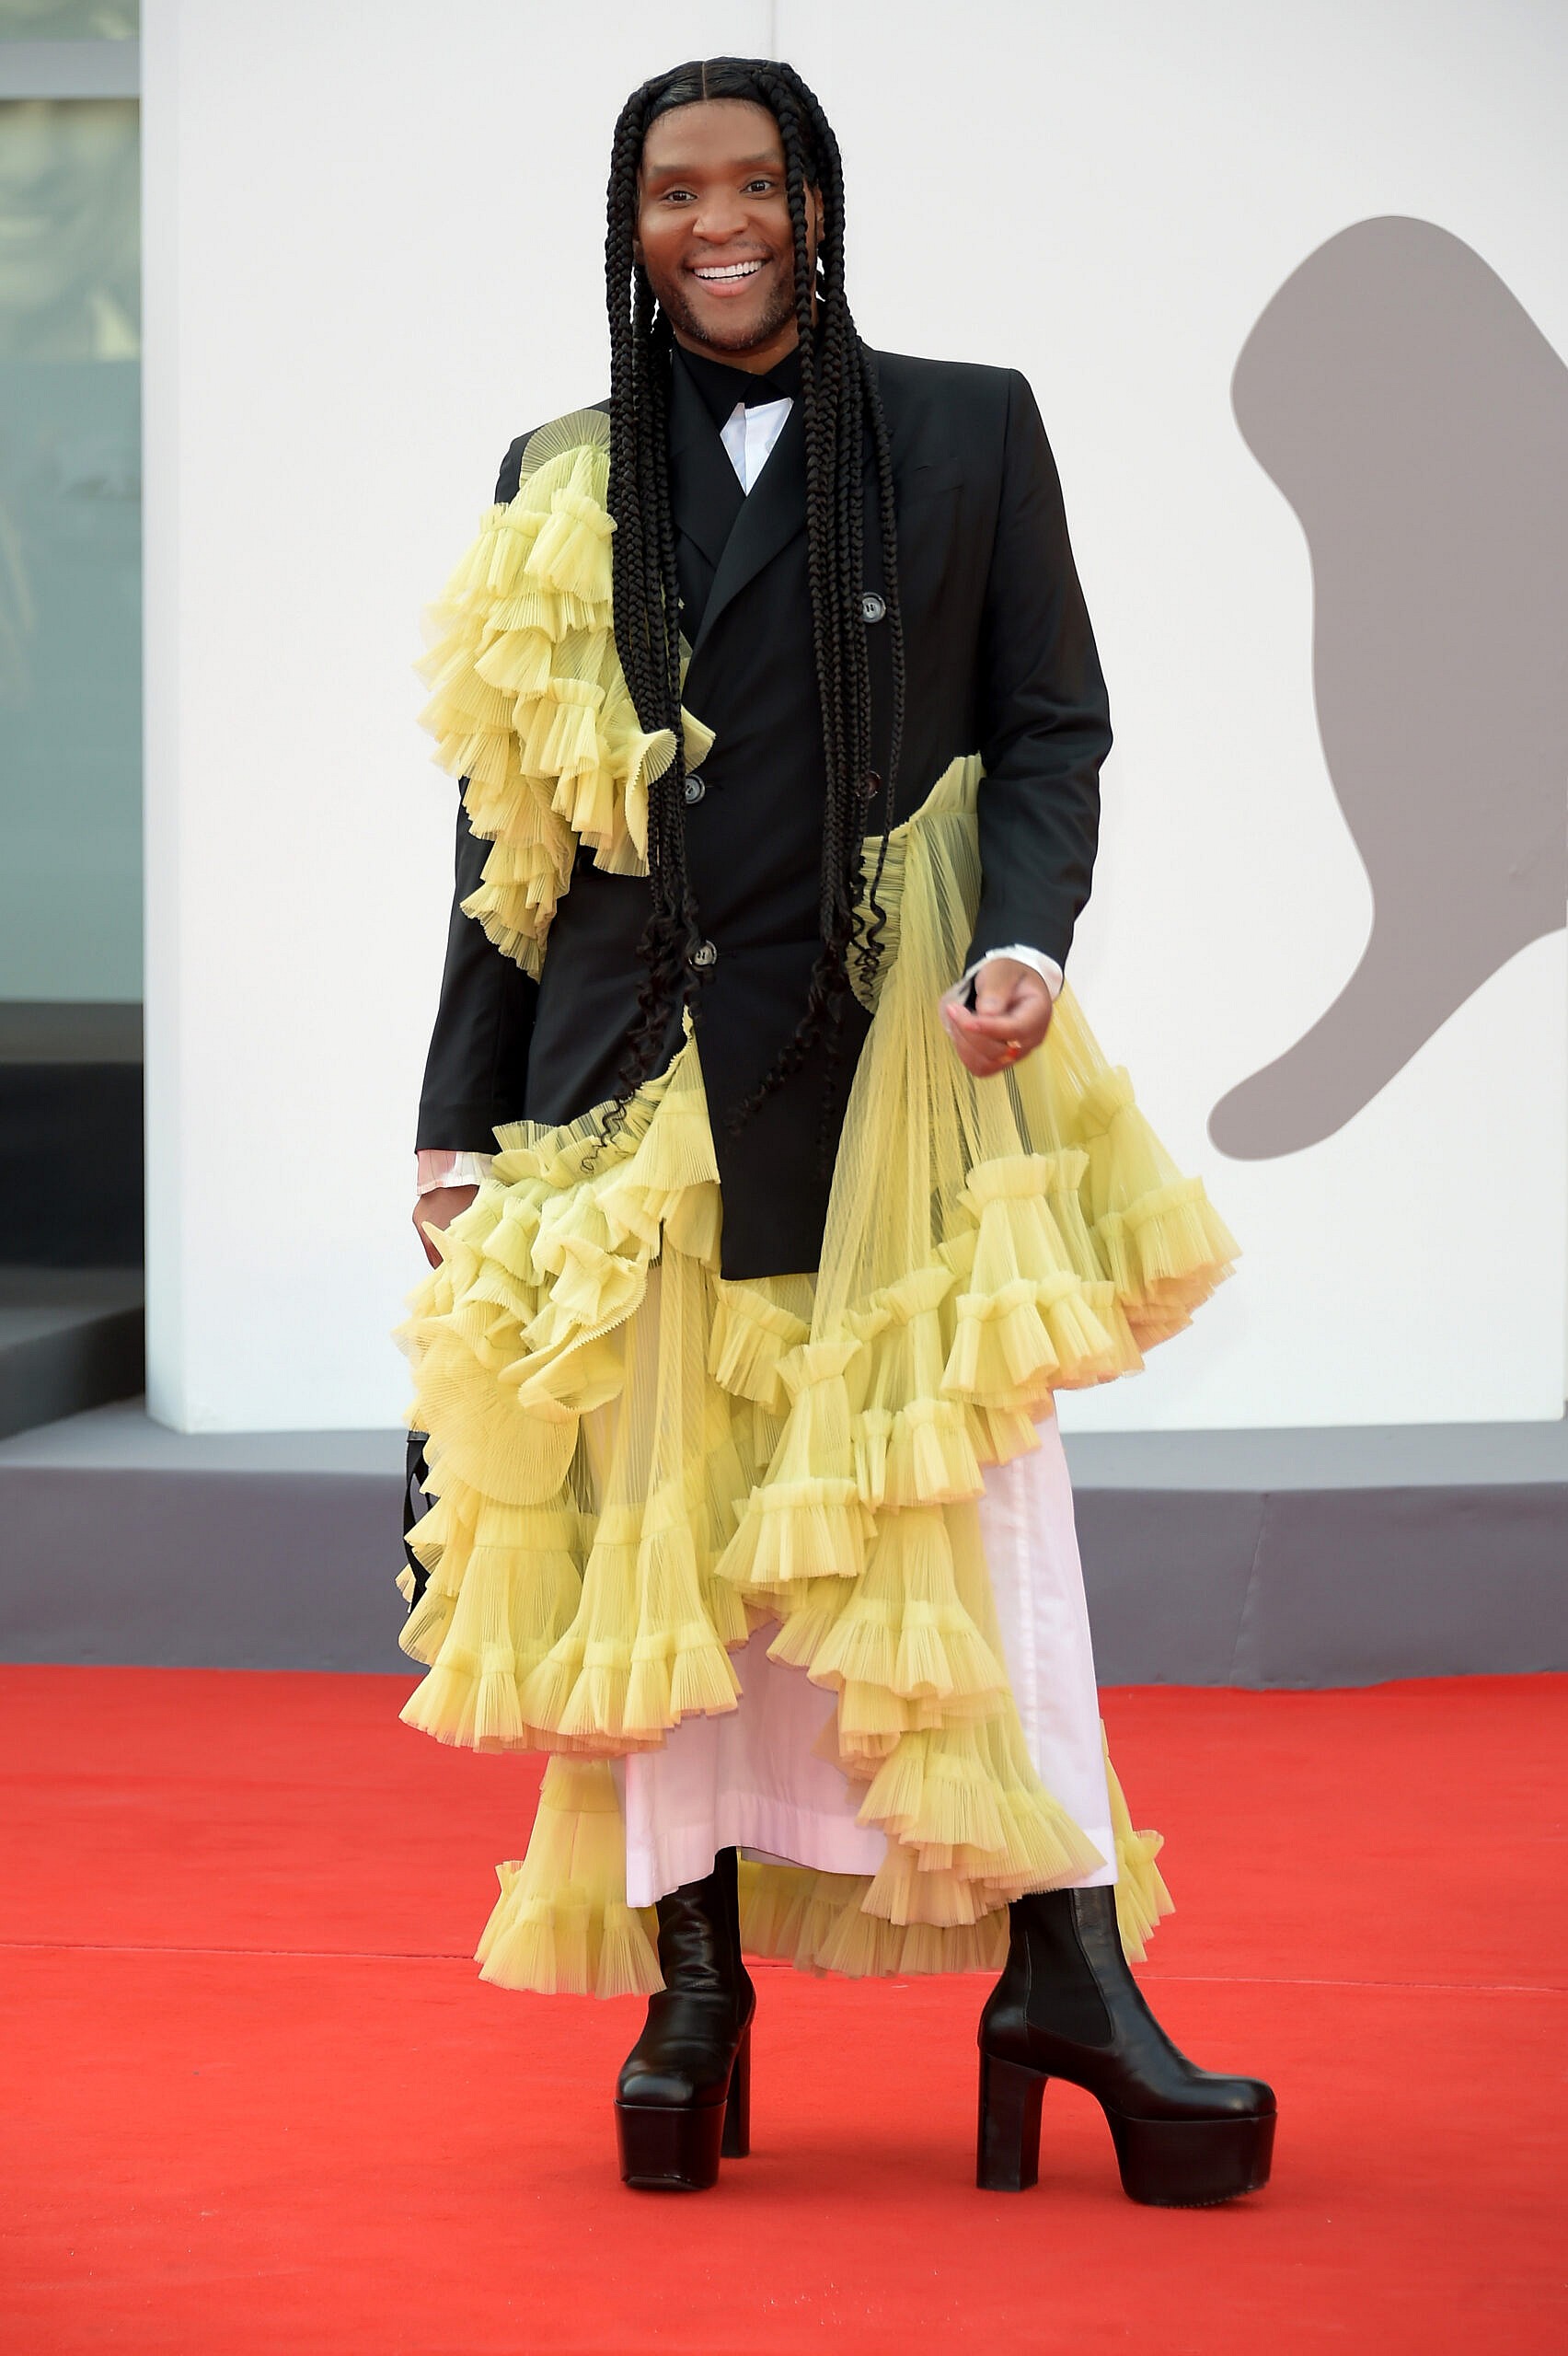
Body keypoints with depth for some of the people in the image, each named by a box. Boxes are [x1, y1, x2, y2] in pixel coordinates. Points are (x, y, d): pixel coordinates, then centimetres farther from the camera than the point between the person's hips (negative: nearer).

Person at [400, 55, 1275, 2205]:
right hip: (646, 1079, 2)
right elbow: (509, 827, 13)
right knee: (659, 1521, 1)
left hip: (903, 1071, -2)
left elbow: (1050, 727, 5)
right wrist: (459, 1122, 9)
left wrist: (1026, 941, -14)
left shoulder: (968, 432, 8)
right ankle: (694, 1981, 7)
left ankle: (1067, 1970, -9)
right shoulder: (560, 485, 12)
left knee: (974, 1500, -8)